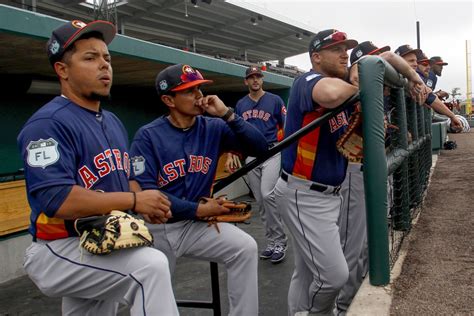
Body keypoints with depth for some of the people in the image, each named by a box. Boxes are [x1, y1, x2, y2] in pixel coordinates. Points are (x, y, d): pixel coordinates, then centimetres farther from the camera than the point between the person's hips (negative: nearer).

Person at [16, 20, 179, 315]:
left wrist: (149, 205, -6)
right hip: (61, 250, -9)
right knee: (151, 265, -32)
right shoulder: (49, 123, -18)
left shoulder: (114, 122, 11)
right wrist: (134, 201, -22)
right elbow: (57, 200, -28)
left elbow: (127, 178, 17)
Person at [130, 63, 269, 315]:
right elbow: (144, 191, -21)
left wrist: (227, 114, -19)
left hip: (197, 225, 2)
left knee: (245, 248, -21)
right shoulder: (148, 136, -13)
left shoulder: (213, 128, -4)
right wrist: (198, 209, -21)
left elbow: (259, 148, -10)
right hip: (157, 228, -1)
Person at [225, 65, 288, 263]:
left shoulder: (275, 100, 0)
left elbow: (286, 127, -1)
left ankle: (280, 241, -4)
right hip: (250, 156, 5)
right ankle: (271, 242, 17)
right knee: (260, 200, 6)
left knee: (267, 195, -19)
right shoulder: (240, 104, 11)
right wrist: (230, 155, 5)